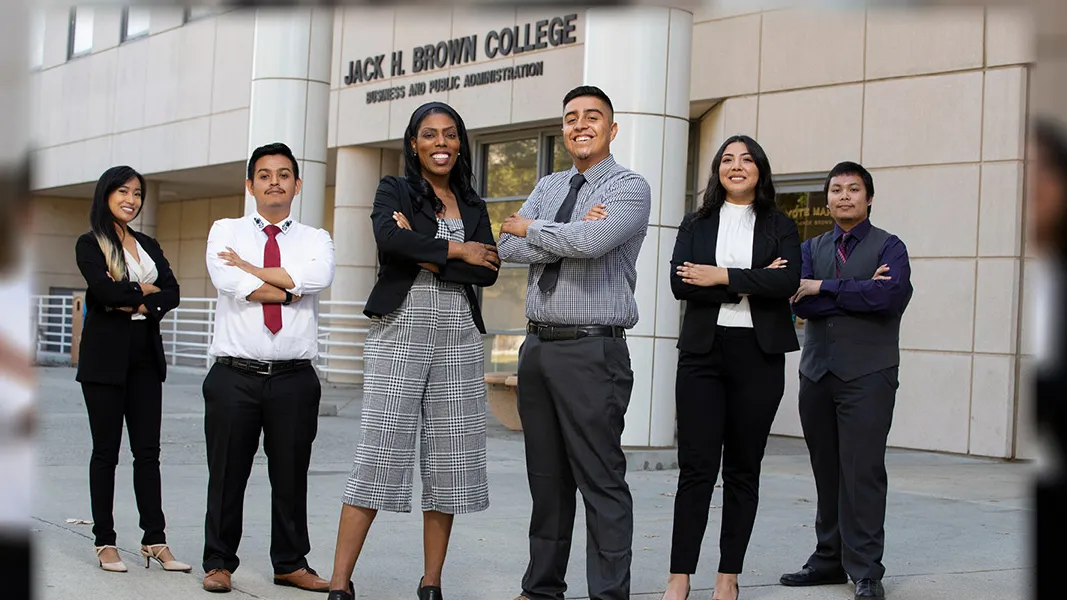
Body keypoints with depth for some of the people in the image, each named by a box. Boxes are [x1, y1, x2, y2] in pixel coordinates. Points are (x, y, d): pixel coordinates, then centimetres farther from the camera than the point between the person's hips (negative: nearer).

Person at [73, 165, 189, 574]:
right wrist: (146, 290, -4)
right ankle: (105, 542, 9)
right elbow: (104, 290, -18)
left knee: (148, 451, 3)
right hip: (106, 357, -4)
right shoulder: (90, 244, -1)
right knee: (106, 451, 2)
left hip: (146, 357, 5)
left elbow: (172, 293, 2)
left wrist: (138, 304, -14)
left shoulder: (148, 246, 15)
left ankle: (155, 541, 5)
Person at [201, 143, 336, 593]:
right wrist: (291, 289, -9)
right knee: (227, 474, 6)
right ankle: (219, 563, 20)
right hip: (235, 375, -1)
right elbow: (230, 283, -12)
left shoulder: (315, 239, 10)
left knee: (292, 475, 8)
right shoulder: (226, 231, 8)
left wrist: (251, 268, -8)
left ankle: (291, 564, 21)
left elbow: (318, 277, -13)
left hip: (295, 378, 1)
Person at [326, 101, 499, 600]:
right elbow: (388, 238, -15)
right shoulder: (393, 190, 7)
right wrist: (456, 250, -8)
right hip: (400, 330, -4)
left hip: (458, 336, 4)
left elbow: (488, 272, 2)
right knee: (379, 452, -7)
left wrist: (428, 259, -8)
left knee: (449, 460, 3)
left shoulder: (473, 206, 17)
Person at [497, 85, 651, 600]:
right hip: (538, 345, 7)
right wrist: (570, 234, -13)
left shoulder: (629, 188, -4)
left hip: (593, 351, -6)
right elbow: (508, 247, 1)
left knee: (601, 480, -5)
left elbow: (589, 242, -23)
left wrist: (532, 228, -6)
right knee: (546, 477, 13)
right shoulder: (547, 186, 16)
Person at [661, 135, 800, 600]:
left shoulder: (780, 227, 9)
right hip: (703, 353, 0)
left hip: (759, 356, 0)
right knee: (696, 467, -4)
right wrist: (751, 283, -11)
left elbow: (788, 282, -9)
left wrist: (722, 276, -13)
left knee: (743, 469, 5)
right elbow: (680, 283, -5)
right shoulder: (696, 225, 11)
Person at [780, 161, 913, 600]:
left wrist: (822, 288, -8)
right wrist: (860, 292, -11)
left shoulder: (888, 247, 3)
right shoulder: (811, 249, 14)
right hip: (817, 371, 4)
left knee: (862, 472, -8)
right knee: (826, 471, 8)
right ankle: (830, 559, 17)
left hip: (867, 374, -4)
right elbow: (800, 301, -3)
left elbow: (890, 295, -17)